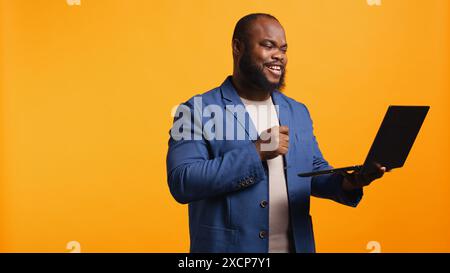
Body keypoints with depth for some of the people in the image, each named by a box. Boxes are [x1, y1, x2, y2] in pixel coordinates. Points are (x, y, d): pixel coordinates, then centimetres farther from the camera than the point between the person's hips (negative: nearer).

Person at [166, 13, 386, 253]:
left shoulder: (298, 112, 7)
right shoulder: (199, 109, -10)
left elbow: (316, 172, 12)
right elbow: (181, 182, -19)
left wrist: (347, 183, -9)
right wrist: (256, 152, -23)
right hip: (229, 248, -5)